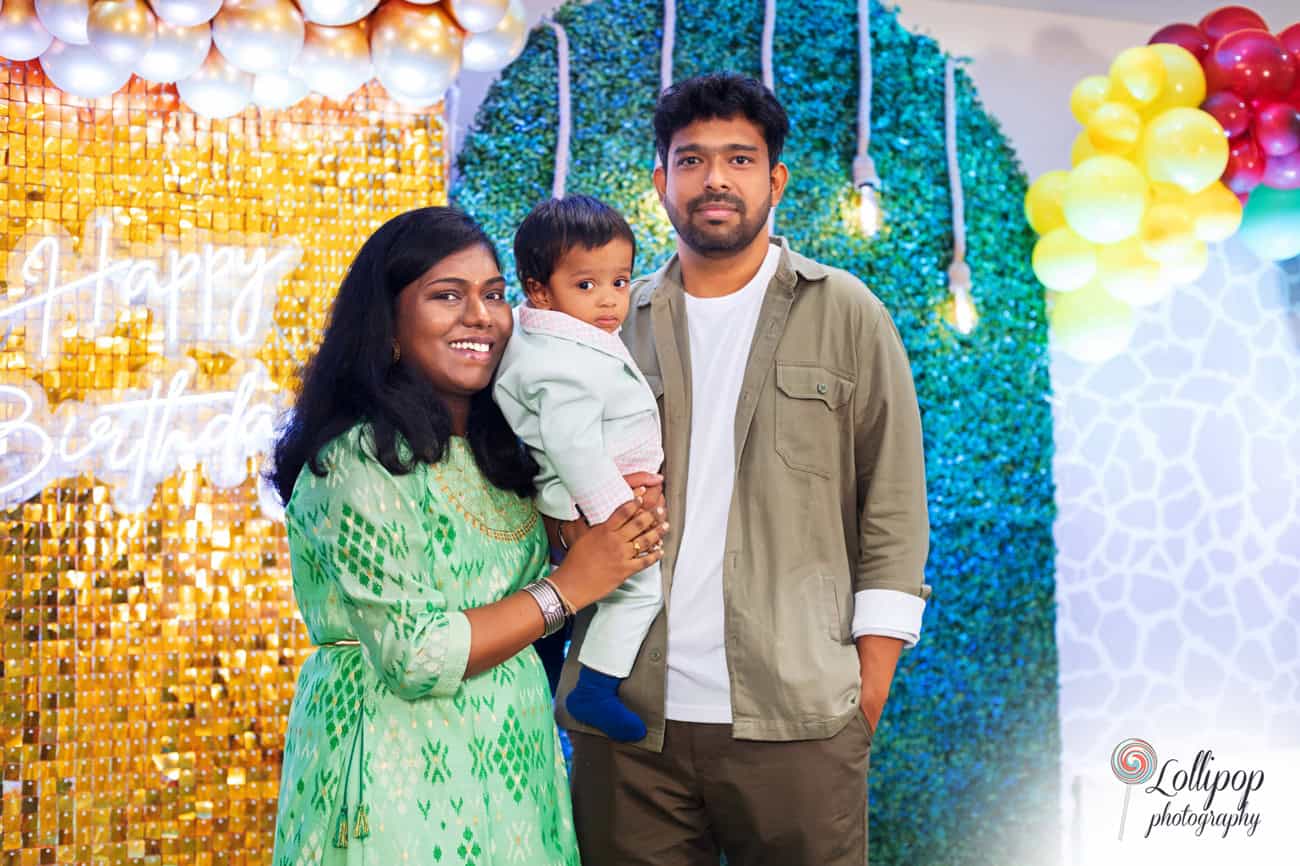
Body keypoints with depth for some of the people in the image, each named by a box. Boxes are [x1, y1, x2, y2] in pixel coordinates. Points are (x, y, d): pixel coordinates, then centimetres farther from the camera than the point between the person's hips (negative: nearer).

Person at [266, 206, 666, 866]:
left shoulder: (499, 447, 6)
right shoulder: (359, 464, -19)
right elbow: (415, 657, -22)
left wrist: (610, 505, -6)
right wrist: (570, 585, -17)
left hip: (510, 757, 8)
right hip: (401, 779, -7)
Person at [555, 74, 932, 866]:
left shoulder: (847, 317, 4)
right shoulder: (614, 323, 12)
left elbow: (893, 510, 2)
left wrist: (871, 682, -4)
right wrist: (579, 524, -7)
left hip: (797, 720, -2)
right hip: (627, 722, 2)